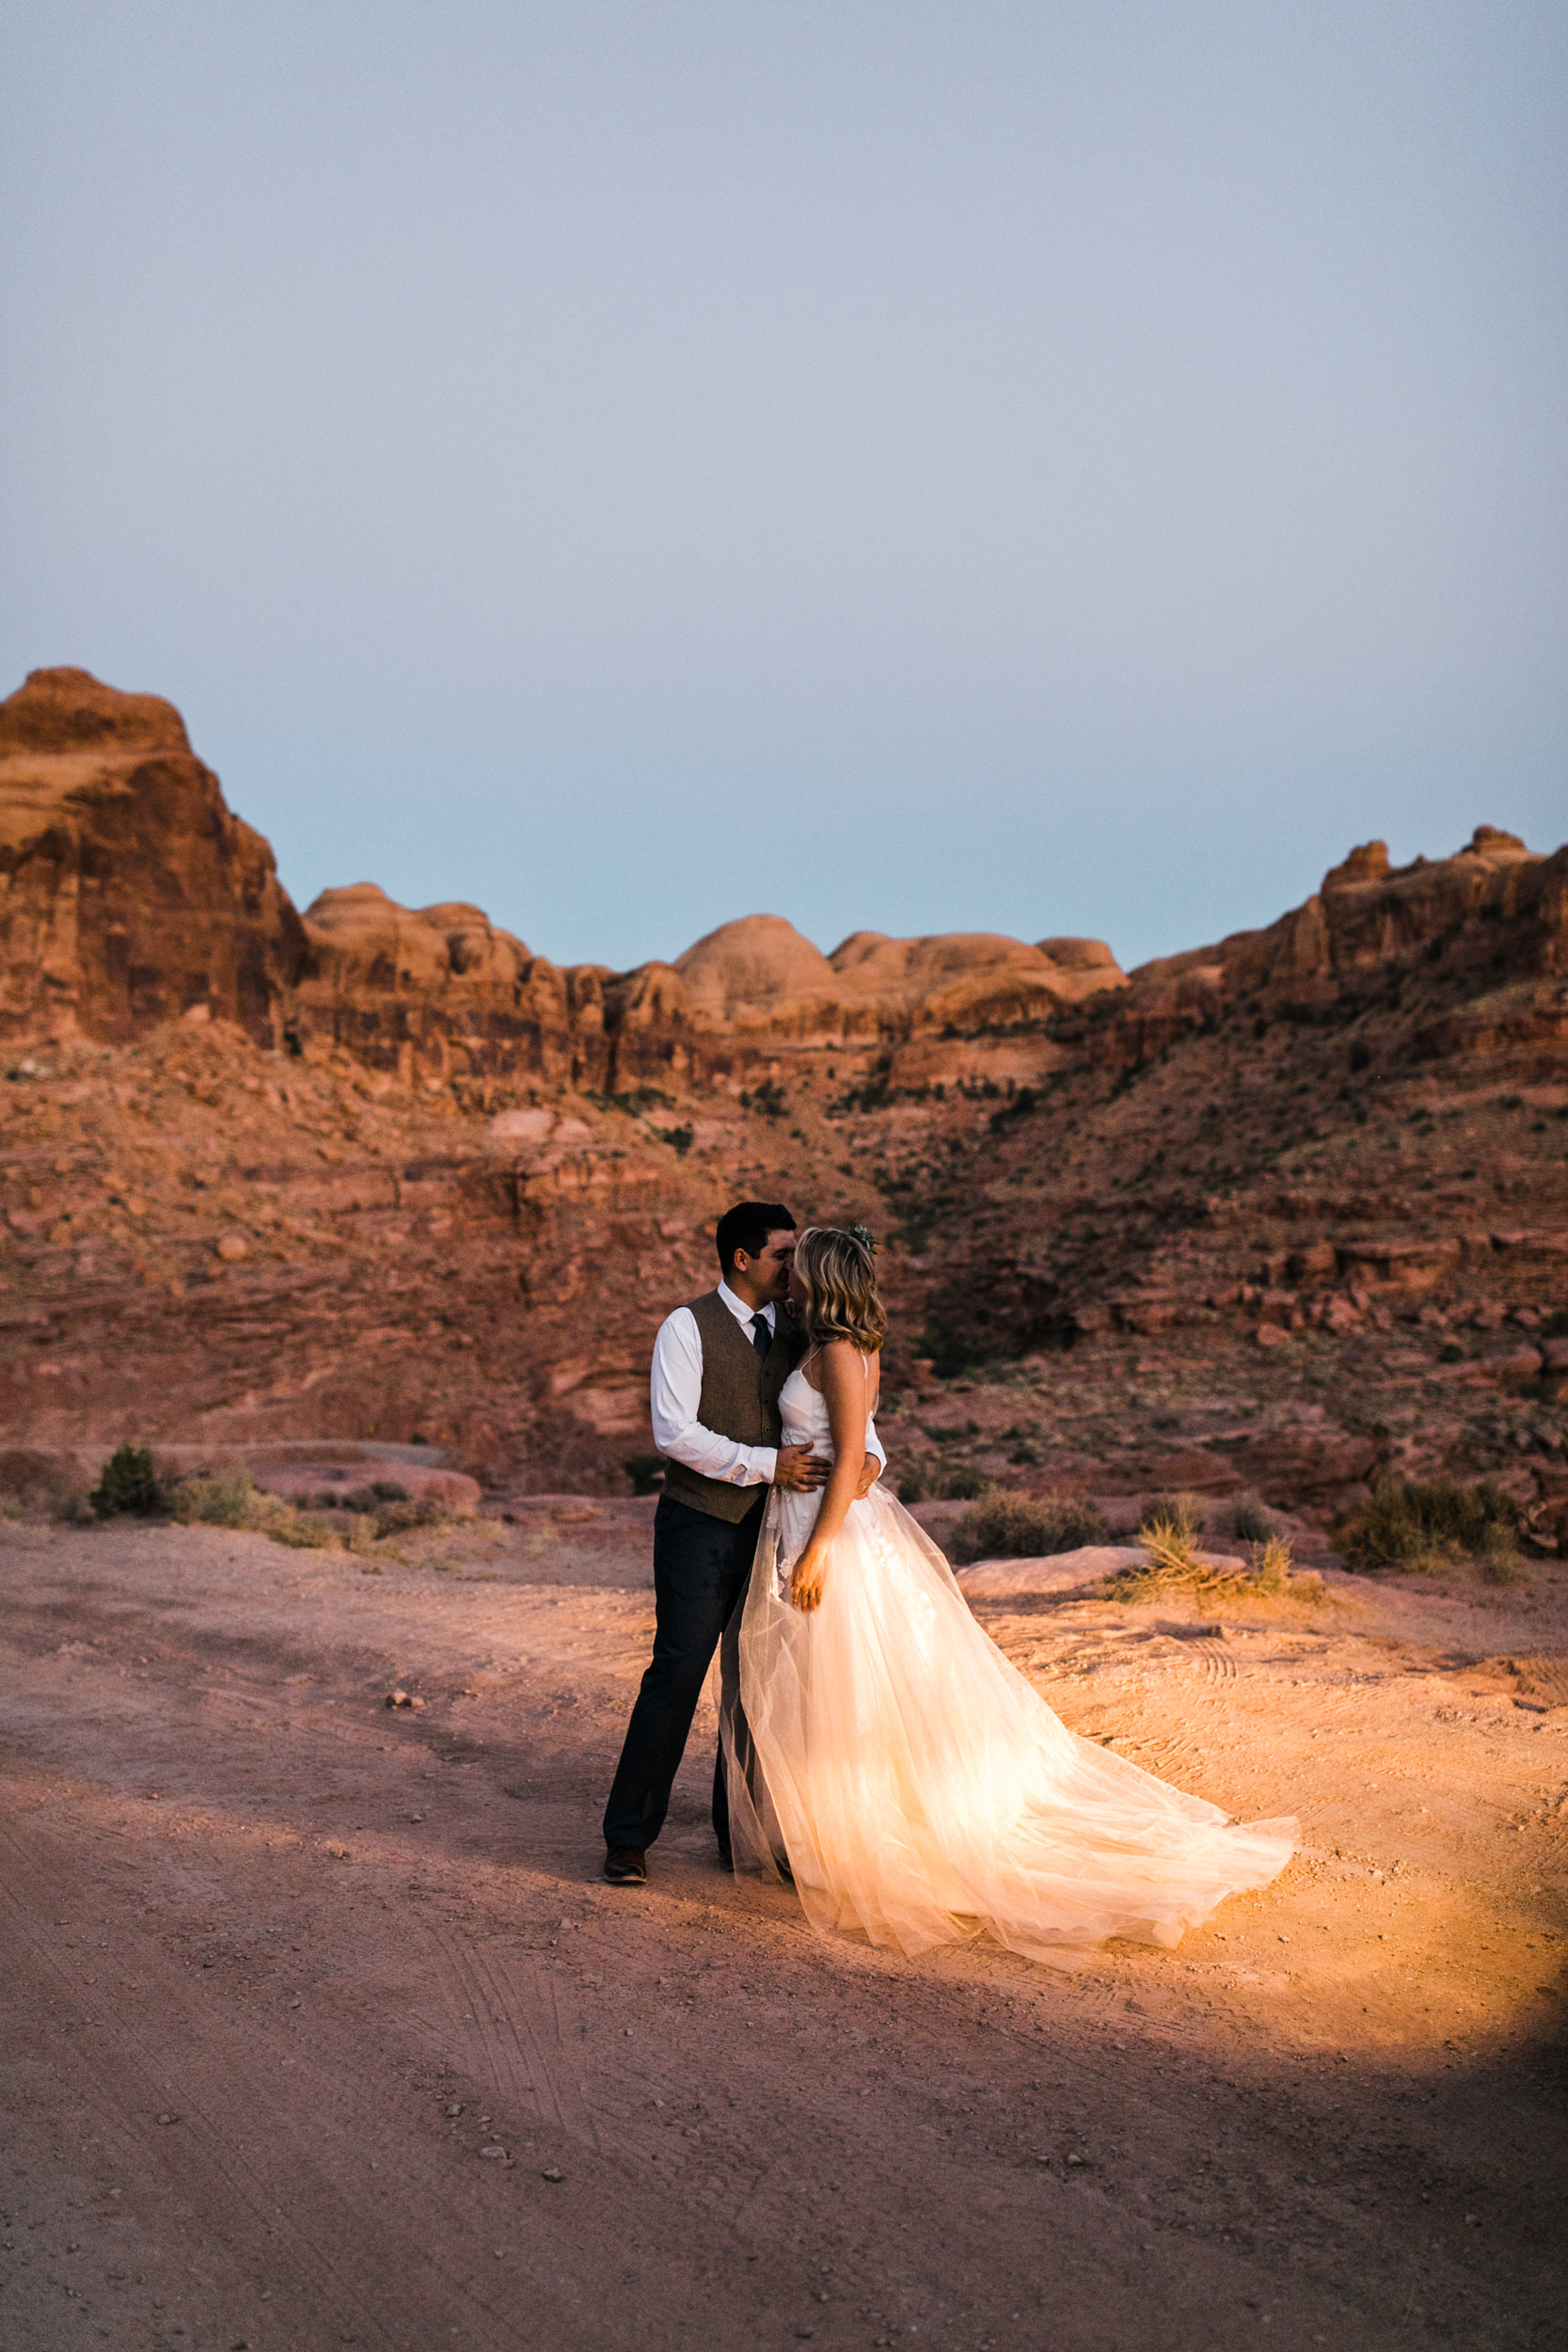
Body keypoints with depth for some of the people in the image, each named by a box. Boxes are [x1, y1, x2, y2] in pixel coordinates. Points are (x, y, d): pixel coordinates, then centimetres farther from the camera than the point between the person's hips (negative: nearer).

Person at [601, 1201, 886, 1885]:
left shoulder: (795, 1329, 9)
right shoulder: (688, 1328, -8)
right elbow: (674, 1432, -16)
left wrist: (868, 1451, -11)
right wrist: (765, 1463, -20)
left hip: (771, 1526, 6)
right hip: (700, 1527, -5)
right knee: (677, 1673, -8)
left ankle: (738, 1827, 24)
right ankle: (629, 1835, 3)